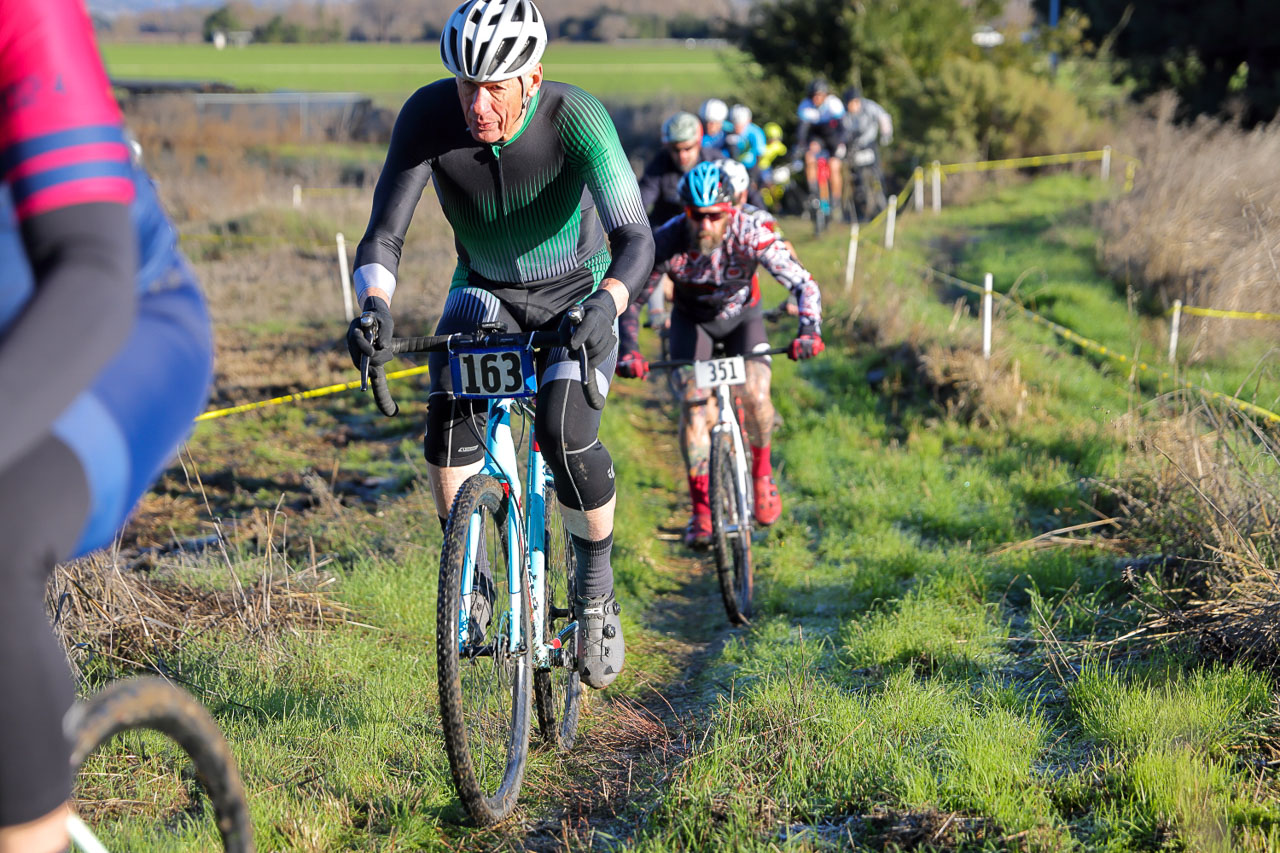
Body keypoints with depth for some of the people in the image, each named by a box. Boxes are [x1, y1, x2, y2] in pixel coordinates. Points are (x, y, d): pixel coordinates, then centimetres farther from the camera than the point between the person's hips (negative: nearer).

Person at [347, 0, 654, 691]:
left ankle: (597, 585, -1)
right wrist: (375, 306, -46)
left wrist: (605, 304, -57)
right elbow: (383, 235, -25)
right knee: (448, 411, -27)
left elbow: (636, 238, -37)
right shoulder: (428, 115, -24)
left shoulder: (575, 118, -30)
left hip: (578, 294, -2)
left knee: (564, 430, -26)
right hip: (487, 291, 2)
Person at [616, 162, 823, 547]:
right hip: (691, 319, 0)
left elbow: (804, 284, -32)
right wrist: (628, 351, -37)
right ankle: (701, 507, -7)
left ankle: (762, 474, 8)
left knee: (755, 396, -21)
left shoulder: (751, 234, -34)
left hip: (741, 315, 0)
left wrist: (809, 331, -49)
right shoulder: (667, 241, -32)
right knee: (693, 405, -17)